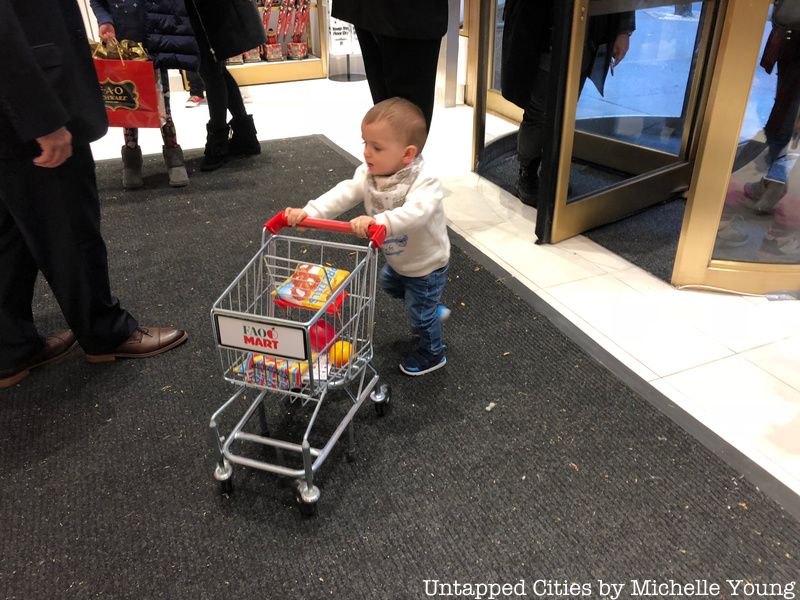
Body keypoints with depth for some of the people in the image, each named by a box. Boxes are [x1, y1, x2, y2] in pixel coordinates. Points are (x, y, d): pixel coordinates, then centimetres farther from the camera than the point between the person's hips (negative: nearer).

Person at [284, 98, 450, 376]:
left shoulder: (424, 183, -35)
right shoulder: (368, 174, -14)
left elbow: (416, 212, -53)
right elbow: (343, 194, -24)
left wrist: (378, 221, -68)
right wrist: (308, 212, -39)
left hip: (426, 265, -8)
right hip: (398, 260, 8)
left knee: (420, 313, 9)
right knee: (388, 282, 33)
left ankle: (432, 354, 38)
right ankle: (433, 308, 54)